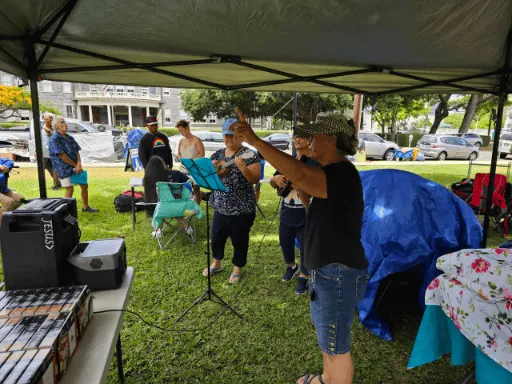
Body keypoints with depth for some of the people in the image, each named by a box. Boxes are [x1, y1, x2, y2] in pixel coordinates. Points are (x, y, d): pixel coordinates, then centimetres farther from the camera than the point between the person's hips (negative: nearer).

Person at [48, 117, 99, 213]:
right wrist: (75, 165, -13)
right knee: (69, 190, -7)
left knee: (84, 186, 11)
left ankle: (86, 207, 27)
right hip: (64, 169, -7)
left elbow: (77, 151, 6)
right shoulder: (54, 140, -12)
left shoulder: (70, 138, 10)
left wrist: (79, 164, -11)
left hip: (75, 168, 7)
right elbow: (62, 155, -17)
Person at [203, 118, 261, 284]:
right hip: (220, 207, 5)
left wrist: (243, 167, -32)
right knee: (216, 237, 17)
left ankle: (237, 269, 31)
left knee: (239, 240, 9)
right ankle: (216, 263, 42)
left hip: (242, 209, -5)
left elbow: (256, 179, -16)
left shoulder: (249, 155, -10)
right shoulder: (217, 154, 6)